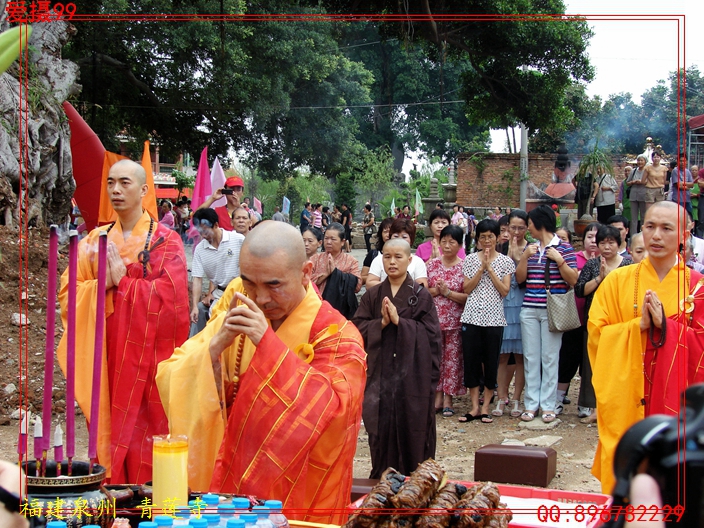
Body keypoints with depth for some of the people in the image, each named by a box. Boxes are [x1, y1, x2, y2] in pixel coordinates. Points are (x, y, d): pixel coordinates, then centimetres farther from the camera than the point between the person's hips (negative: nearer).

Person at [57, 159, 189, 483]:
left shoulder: (166, 241, -1)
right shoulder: (95, 240, 11)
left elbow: (170, 297, -13)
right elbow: (68, 293, 4)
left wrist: (122, 281, -12)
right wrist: (101, 284, -14)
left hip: (148, 356, -3)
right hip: (104, 357, 4)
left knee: (146, 430, -2)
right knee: (108, 431, 5)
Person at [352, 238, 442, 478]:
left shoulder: (421, 295, 1)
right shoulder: (372, 295, 9)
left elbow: (431, 333, -6)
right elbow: (357, 326, 2)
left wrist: (399, 321, -14)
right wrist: (381, 323, -14)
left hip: (412, 374, -2)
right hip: (380, 375, 2)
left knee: (412, 430, 2)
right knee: (381, 430, 3)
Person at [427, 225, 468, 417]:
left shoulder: (464, 267, -3)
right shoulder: (432, 264, 6)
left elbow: (469, 297, -7)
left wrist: (448, 292, -16)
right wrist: (435, 290, -11)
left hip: (455, 321, -2)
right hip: (434, 319, 2)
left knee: (452, 359, 2)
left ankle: (448, 398, 11)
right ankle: (437, 396, 15)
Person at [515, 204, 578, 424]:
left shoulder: (564, 248, -3)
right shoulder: (530, 247, 12)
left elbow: (573, 280, -6)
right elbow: (519, 278, 8)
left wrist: (559, 260, -17)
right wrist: (525, 256, -6)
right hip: (529, 309, 5)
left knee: (550, 357, 0)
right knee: (530, 357, 5)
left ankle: (548, 405, 5)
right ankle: (531, 403, 10)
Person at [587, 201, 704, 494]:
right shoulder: (618, 280, 4)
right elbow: (596, 332, 0)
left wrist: (665, 324, -17)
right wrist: (639, 325, -13)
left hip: (673, 402, 0)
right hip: (624, 401, 1)